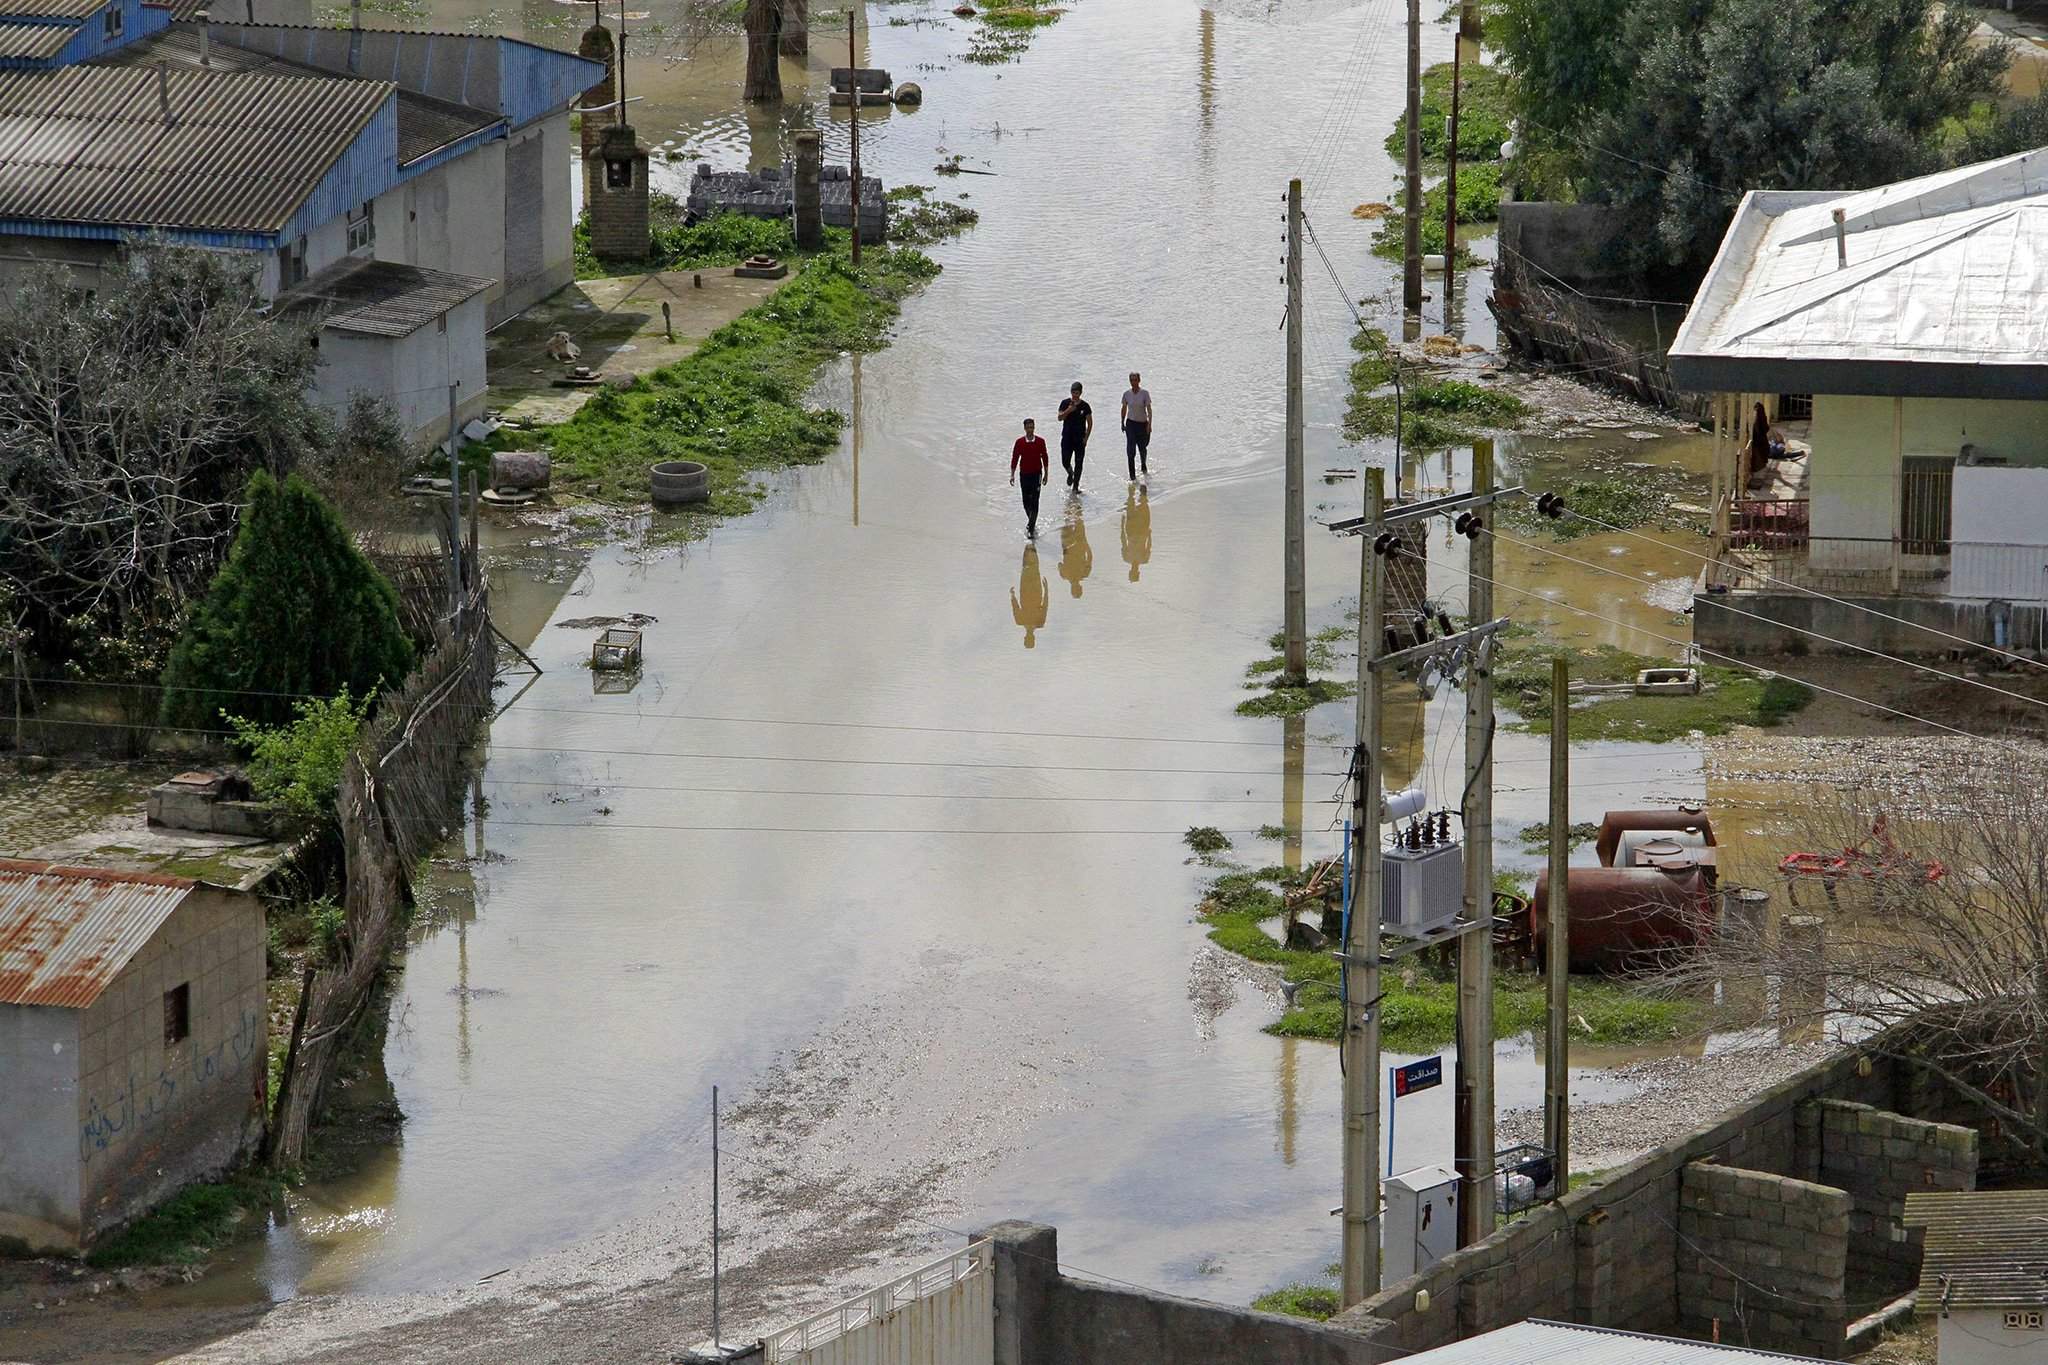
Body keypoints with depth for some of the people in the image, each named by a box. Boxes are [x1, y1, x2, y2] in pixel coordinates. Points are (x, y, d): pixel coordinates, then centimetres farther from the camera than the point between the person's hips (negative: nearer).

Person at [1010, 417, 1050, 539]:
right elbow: (1014, 459, 2)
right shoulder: (1020, 442, -2)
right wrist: (1012, 475, -3)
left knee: (1034, 502, -9)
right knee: (1026, 502, 9)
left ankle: (1031, 528, -9)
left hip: (1036, 474, -2)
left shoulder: (1040, 441, -3)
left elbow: (1045, 458, 5)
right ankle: (1032, 523, 31)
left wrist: (1046, 474, 7)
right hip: (1024, 474, 2)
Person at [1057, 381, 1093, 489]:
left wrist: (1086, 438, -5)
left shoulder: (1084, 406, -2)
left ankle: (1075, 486, 10)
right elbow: (1060, 418, -5)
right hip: (1067, 437, 1)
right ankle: (1070, 473, 33)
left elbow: (1090, 423, 2)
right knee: (1065, 462, -1)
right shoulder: (1065, 403, 1)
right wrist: (1068, 411, -22)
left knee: (1078, 463, 0)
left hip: (1080, 439, -1)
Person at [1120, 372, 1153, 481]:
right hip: (1131, 423, 0)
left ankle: (1143, 466, 49)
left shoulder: (1144, 394, -10)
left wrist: (1149, 424, -21)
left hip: (1142, 423, 0)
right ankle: (1132, 477, -10)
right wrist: (1122, 423, 14)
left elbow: (1149, 409, -12)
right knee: (1131, 450, -12)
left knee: (1142, 448, 17)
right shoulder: (1127, 394, -3)